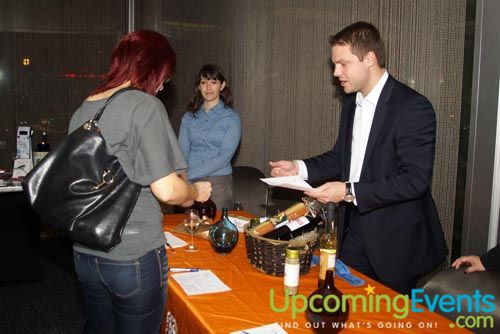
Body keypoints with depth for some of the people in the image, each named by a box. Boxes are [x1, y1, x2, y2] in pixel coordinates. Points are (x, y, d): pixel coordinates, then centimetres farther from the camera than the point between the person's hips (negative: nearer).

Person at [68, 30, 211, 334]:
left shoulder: (82, 110, 6)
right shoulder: (145, 106, -15)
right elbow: (166, 190, -20)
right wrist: (196, 192, 1)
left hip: (85, 252, 7)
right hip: (133, 257, -7)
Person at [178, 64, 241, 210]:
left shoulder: (231, 118, -1)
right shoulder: (188, 117, 9)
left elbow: (224, 157, -11)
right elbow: (182, 152, 3)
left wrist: (189, 174, -16)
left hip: (219, 183, -2)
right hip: (190, 183, 2)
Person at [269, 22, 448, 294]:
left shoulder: (413, 107, -18)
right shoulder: (351, 103, 7)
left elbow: (415, 179, -23)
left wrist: (350, 191, -26)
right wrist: (300, 168, 0)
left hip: (396, 239, -6)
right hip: (354, 228, 7)